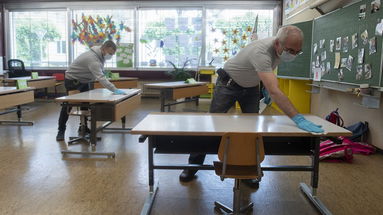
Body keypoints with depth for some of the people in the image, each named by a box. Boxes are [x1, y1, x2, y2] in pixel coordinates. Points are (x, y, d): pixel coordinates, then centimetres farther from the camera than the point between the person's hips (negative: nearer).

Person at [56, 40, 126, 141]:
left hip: (83, 81, 9)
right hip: (72, 80, -9)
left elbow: (99, 75, 9)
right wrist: (115, 90, -53)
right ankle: (61, 130, 10)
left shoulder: (100, 55, -5)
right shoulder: (93, 58, -35)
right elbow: (100, 77, -46)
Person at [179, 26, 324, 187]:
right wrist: (298, 119, -55)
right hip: (228, 83, -7)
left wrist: (266, 85, 1)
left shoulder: (282, 48, -13)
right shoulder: (261, 52, -40)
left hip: (251, 86, 7)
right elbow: (274, 92, -50)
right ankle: (193, 166, 15)